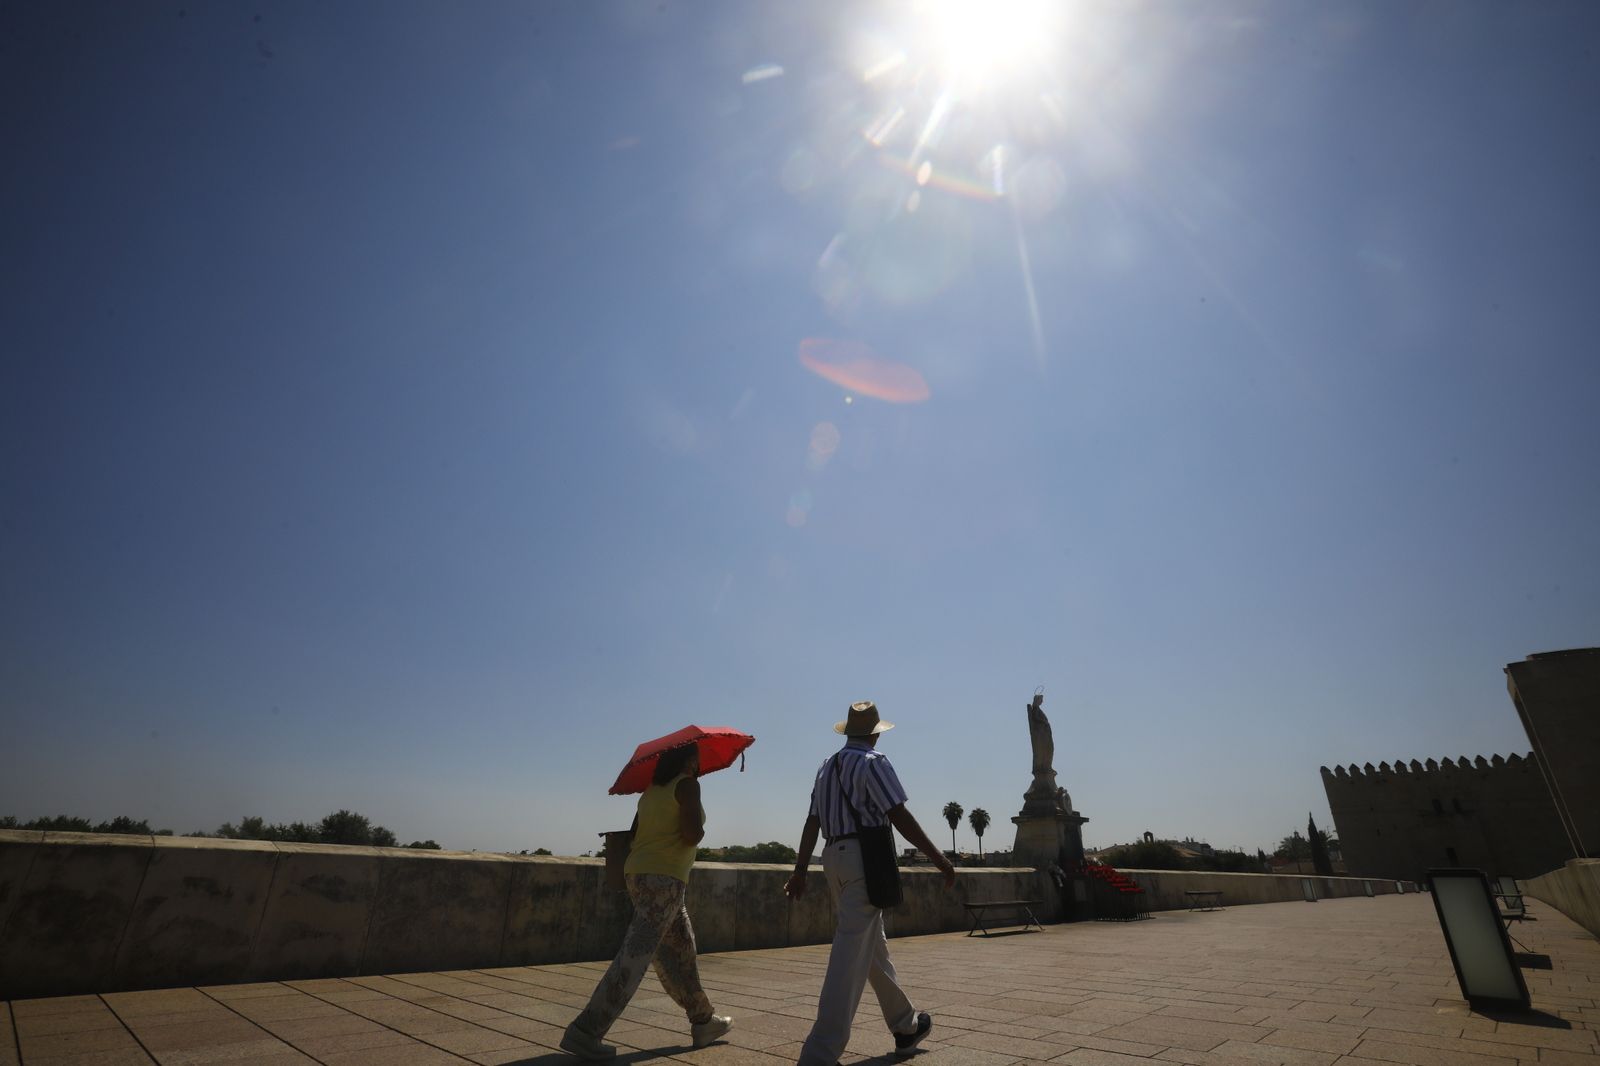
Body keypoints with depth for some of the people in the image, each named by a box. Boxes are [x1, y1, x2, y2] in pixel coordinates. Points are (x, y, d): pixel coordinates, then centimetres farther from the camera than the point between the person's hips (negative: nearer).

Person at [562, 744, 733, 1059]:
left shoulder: (651, 790, 12)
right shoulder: (687, 785, -9)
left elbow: (634, 832, 12)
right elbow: (692, 834, -18)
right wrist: (699, 829, 2)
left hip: (638, 872, 9)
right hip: (664, 878, -9)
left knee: (680, 950, 18)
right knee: (635, 955, -6)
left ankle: (703, 1021, 29)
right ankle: (585, 1031, -7)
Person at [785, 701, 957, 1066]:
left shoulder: (827, 766, 14)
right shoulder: (872, 761, -8)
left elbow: (812, 822, 12)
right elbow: (900, 817, -14)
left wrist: (800, 871, 13)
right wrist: (939, 858, -9)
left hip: (834, 857, 8)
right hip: (864, 857, -8)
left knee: (873, 946, 20)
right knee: (852, 955, -7)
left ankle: (906, 1026, 36)